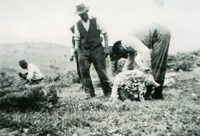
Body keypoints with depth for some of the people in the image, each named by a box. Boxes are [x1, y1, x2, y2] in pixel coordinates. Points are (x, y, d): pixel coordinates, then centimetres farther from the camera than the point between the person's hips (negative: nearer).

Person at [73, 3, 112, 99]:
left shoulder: (95, 21, 3)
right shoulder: (77, 25, 8)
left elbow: (105, 33, 4)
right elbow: (77, 39, 6)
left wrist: (106, 47, -2)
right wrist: (76, 49, -8)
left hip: (97, 49, -2)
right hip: (84, 51, 2)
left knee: (102, 71, -3)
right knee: (84, 71, -6)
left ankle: (108, 92, 9)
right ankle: (89, 92, 4)